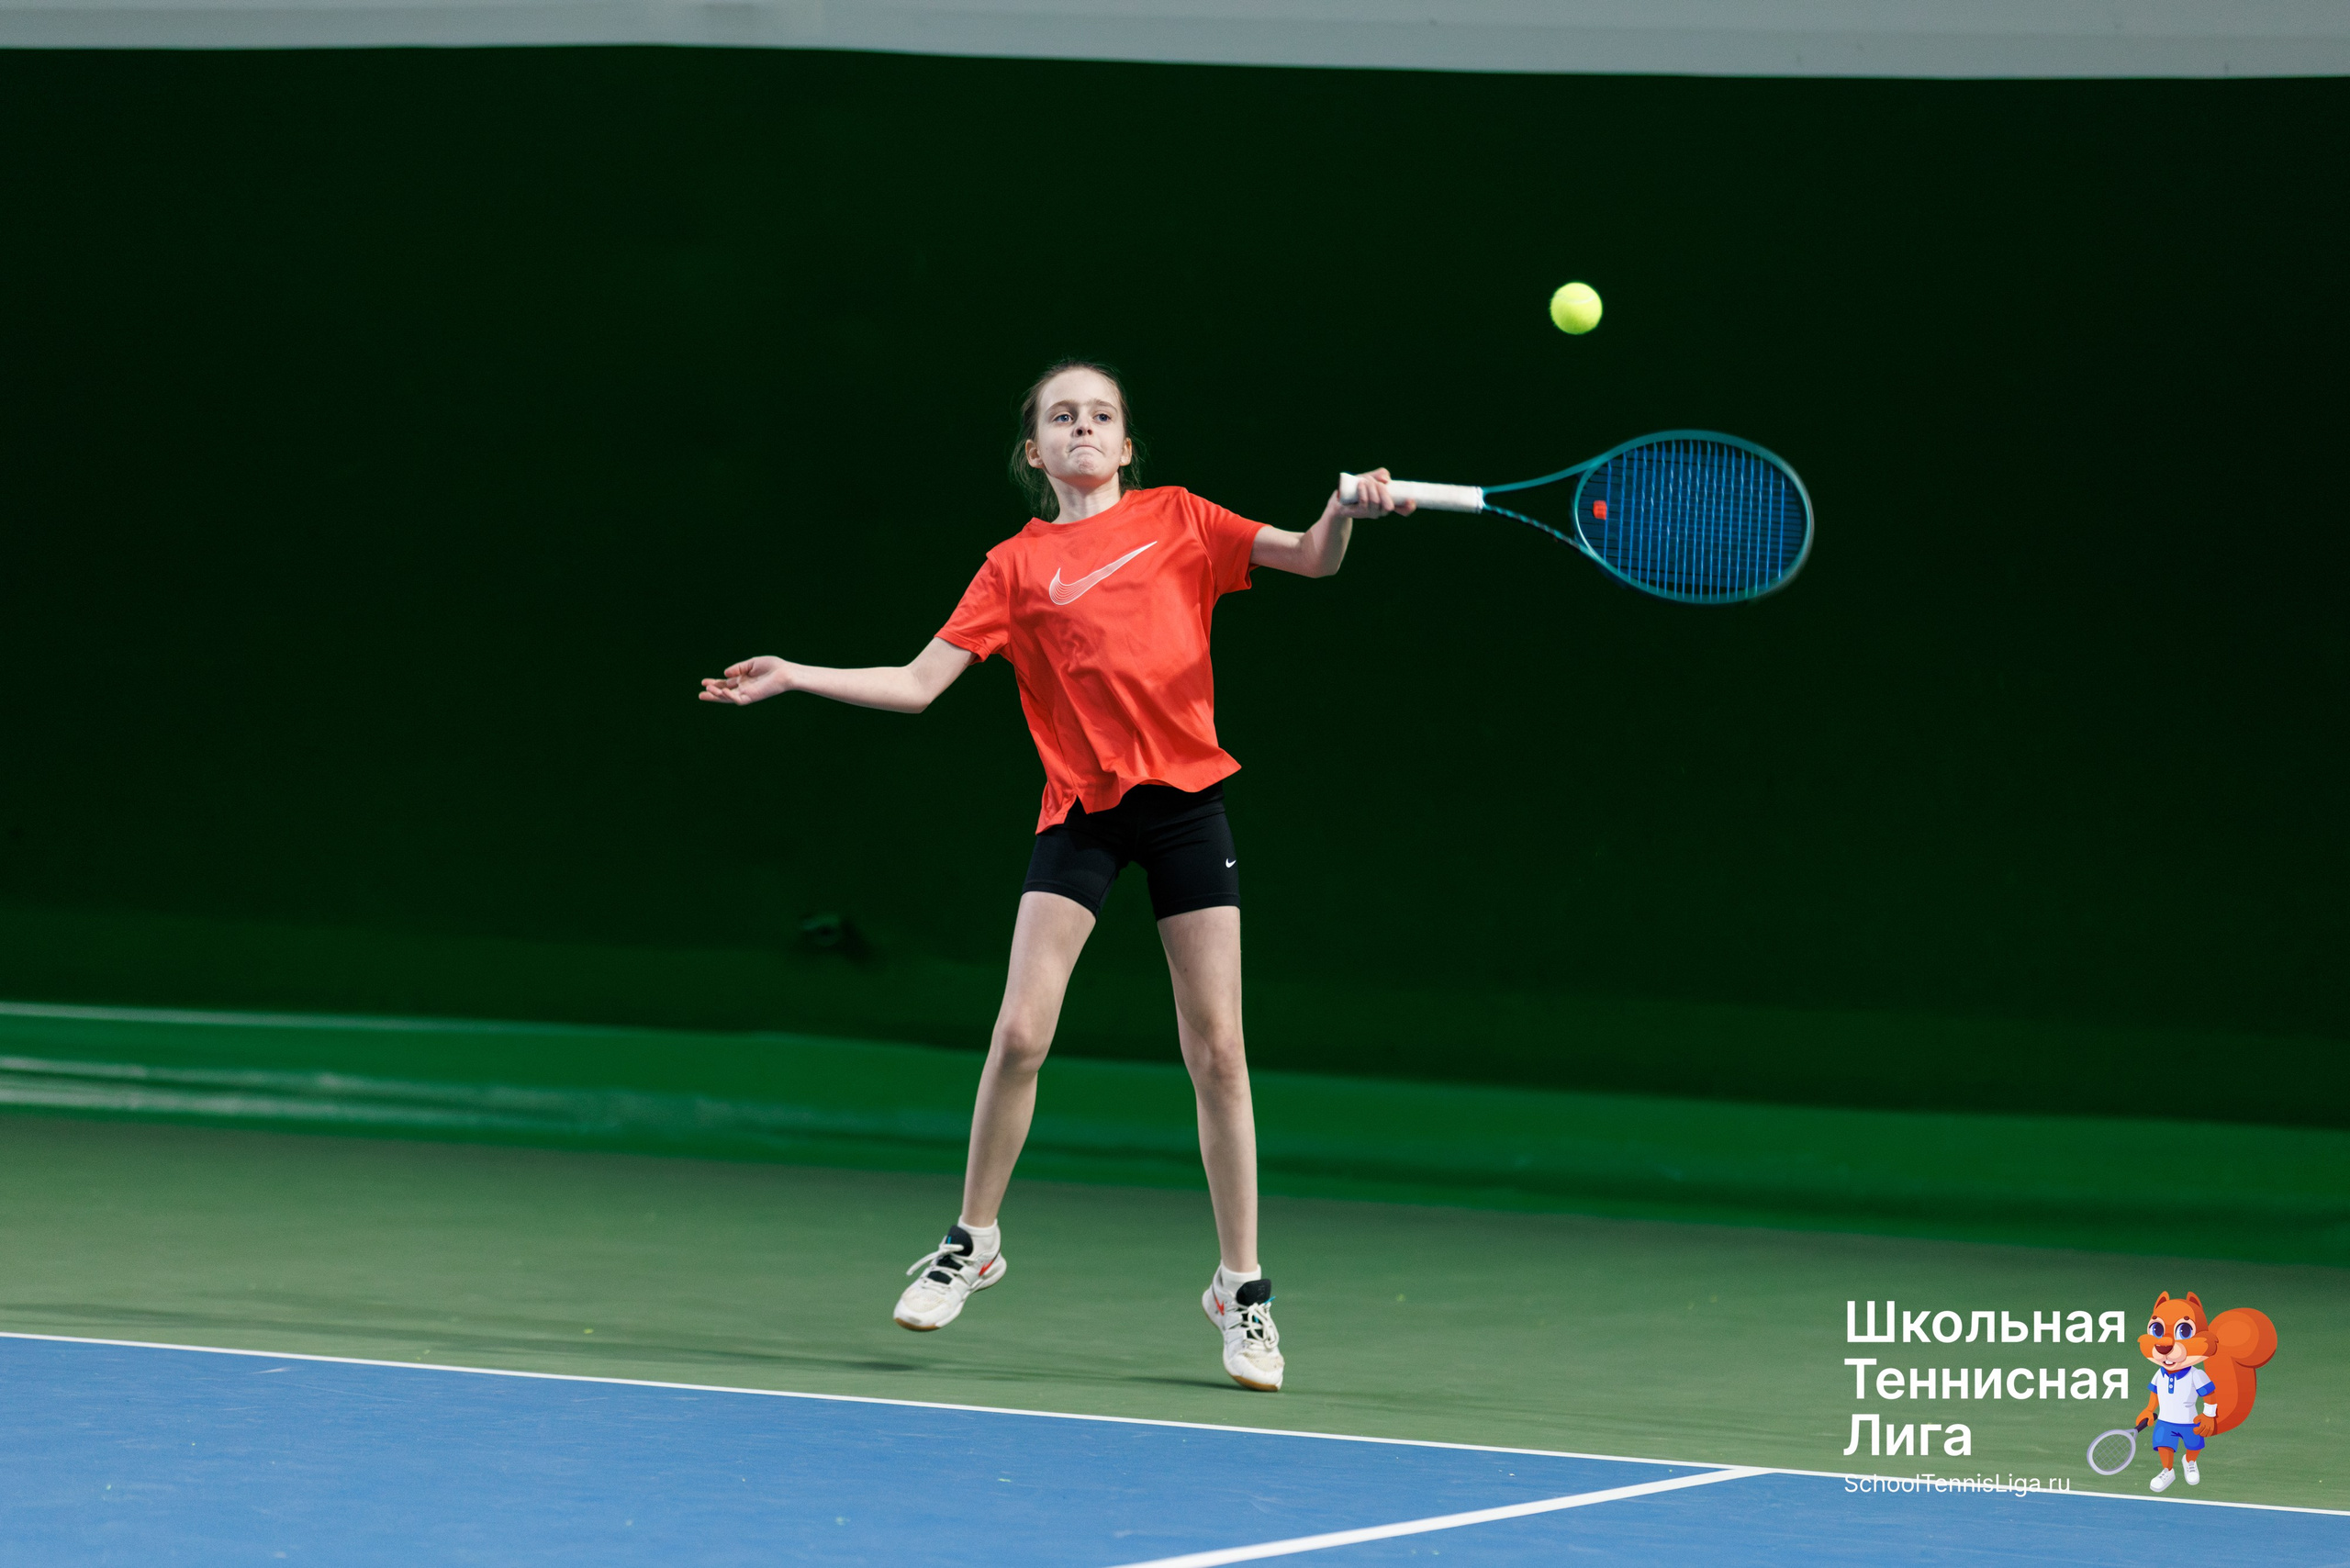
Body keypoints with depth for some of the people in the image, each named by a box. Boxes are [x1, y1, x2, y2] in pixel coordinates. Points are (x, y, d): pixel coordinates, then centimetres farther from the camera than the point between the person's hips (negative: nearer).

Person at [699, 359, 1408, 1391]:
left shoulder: (1176, 519, 7)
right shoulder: (1018, 566, 6)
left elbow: (1311, 560, 2)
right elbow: (916, 684, 5)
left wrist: (1346, 511, -19)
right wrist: (794, 679, -3)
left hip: (1186, 797, 0)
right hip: (1080, 805, 0)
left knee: (1216, 1051, -1)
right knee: (1020, 1032, -9)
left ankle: (1242, 1289, 9)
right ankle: (973, 1241, 12)